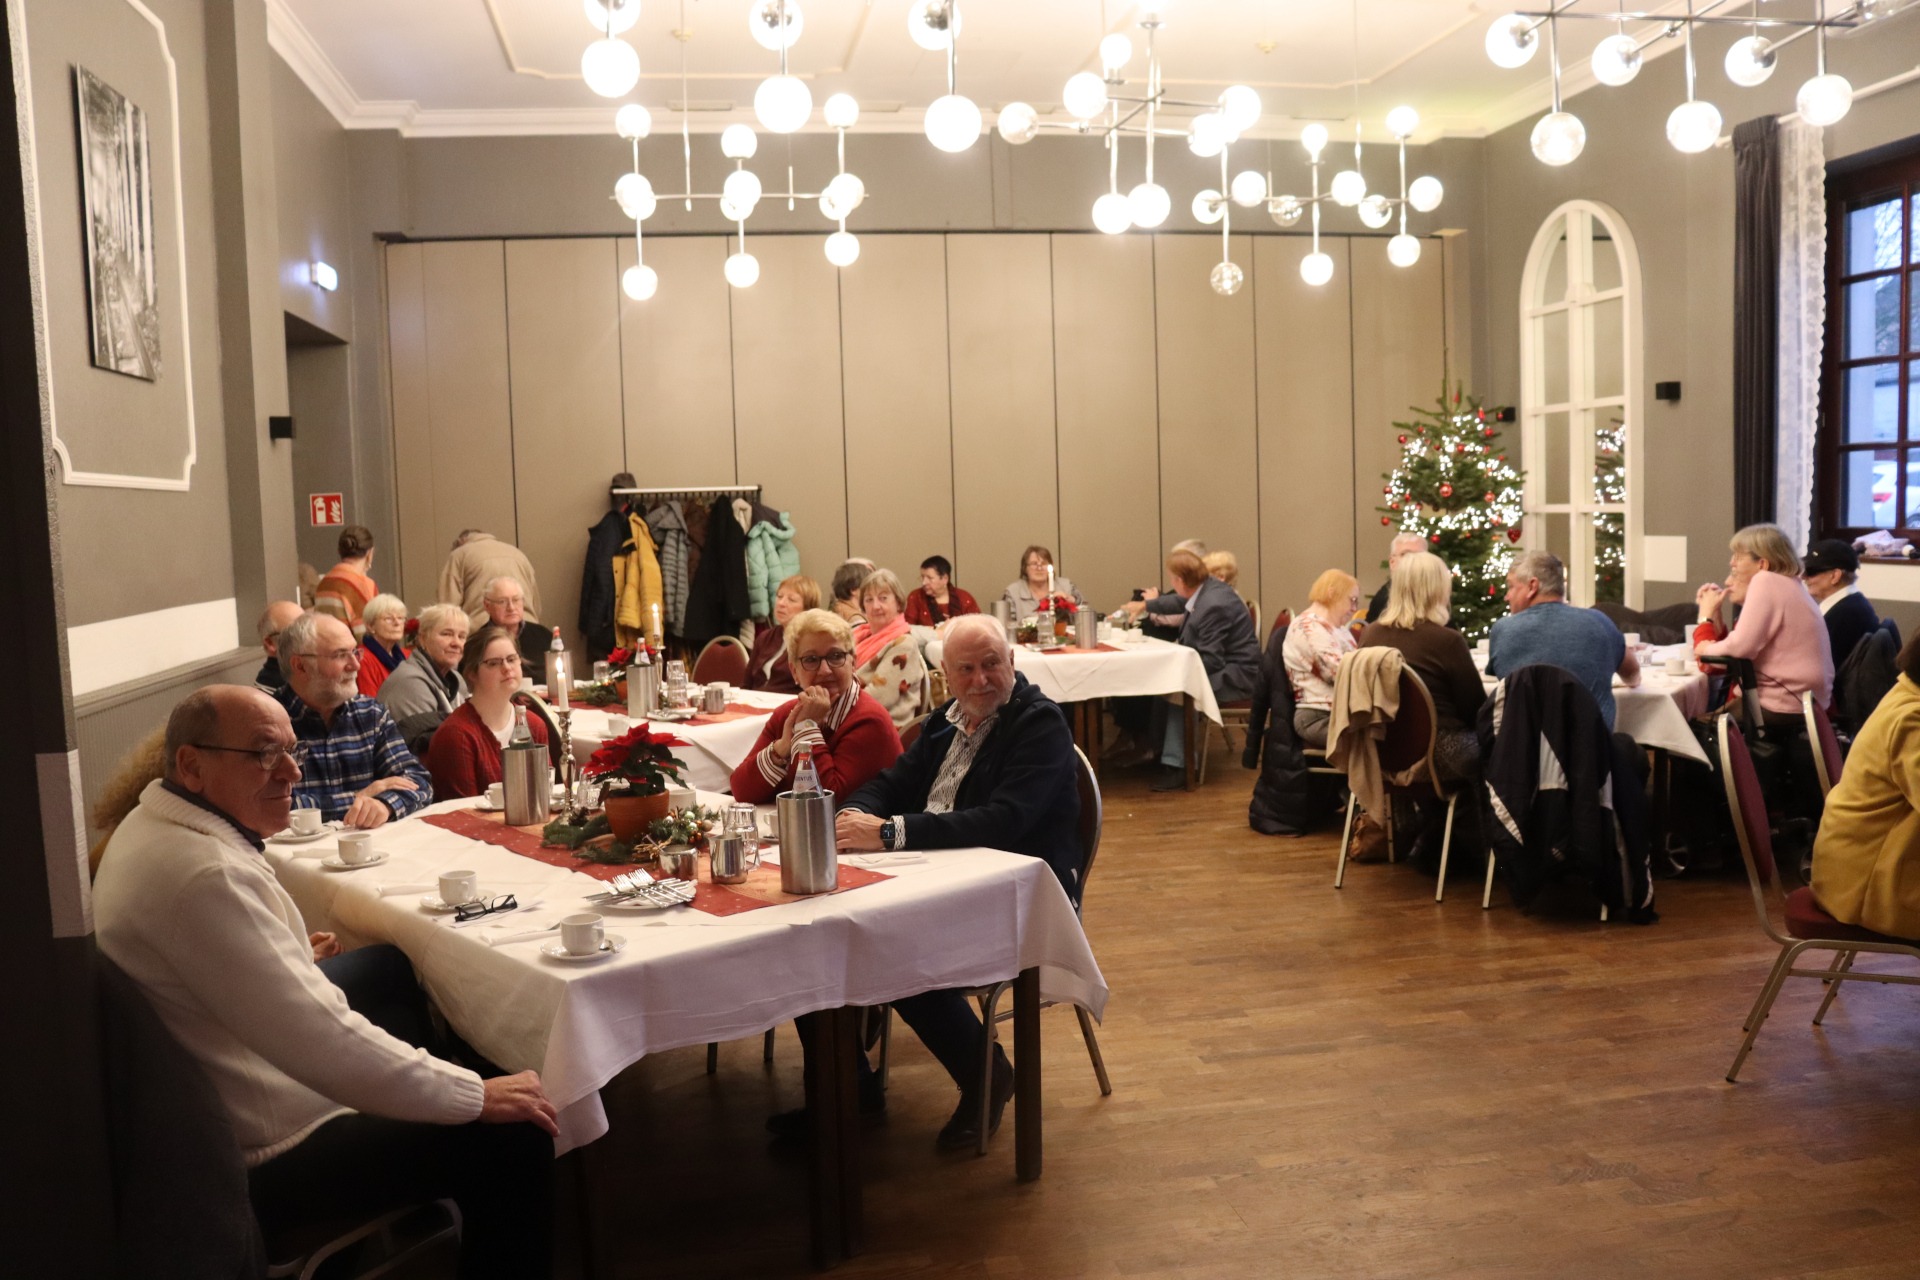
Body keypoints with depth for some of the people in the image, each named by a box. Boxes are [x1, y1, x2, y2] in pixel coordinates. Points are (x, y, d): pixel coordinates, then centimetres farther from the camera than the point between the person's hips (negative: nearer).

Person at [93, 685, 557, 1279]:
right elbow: (323, 1043, -34)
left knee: (387, 962, 26)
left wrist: (288, 952, 27)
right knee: (514, 1139, -17)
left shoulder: (157, 826, 2)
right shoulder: (203, 873, -32)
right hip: (266, 1158, -11)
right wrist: (477, 1095, -26)